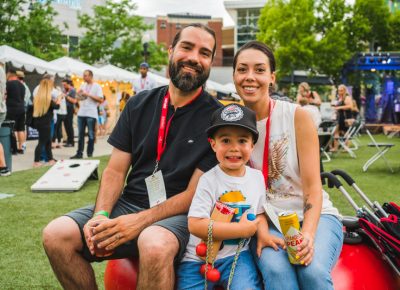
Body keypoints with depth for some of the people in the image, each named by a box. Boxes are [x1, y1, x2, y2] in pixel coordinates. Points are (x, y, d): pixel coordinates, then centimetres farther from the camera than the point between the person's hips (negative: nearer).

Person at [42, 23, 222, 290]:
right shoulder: (139, 105, 8)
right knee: (56, 235, -14)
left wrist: (140, 221, -21)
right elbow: (115, 170, 6)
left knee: (154, 245, -38)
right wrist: (101, 215, -13)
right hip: (128, 204, 5)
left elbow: (195, 194, -10)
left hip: (177, 213, -5)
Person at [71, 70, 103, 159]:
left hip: (91, 114, -6)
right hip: (81, 113, 6)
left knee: (91, 135, 1)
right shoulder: (83, 85, 12)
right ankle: (79, 153, 13)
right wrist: (79, 94, -1)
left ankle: (90, 154, 8)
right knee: (81, 134, 8)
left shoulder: (97, 86, -5)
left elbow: (100, 99, -13)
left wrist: (88, 95, -15)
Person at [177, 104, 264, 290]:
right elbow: (195, 225, -22)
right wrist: (243, 229, -19)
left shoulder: (258, 177, 3)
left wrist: (262, 231, -8)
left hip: (236, 255, 2)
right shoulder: (208, 180, -13)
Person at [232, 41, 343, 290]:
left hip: (313, 215, 0)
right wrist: (260, 230, -15)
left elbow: (312, 187, -7)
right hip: (266, 220, 1)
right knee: (275, 269, -32)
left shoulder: (297, 117, -5)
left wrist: (307, 234, -24)